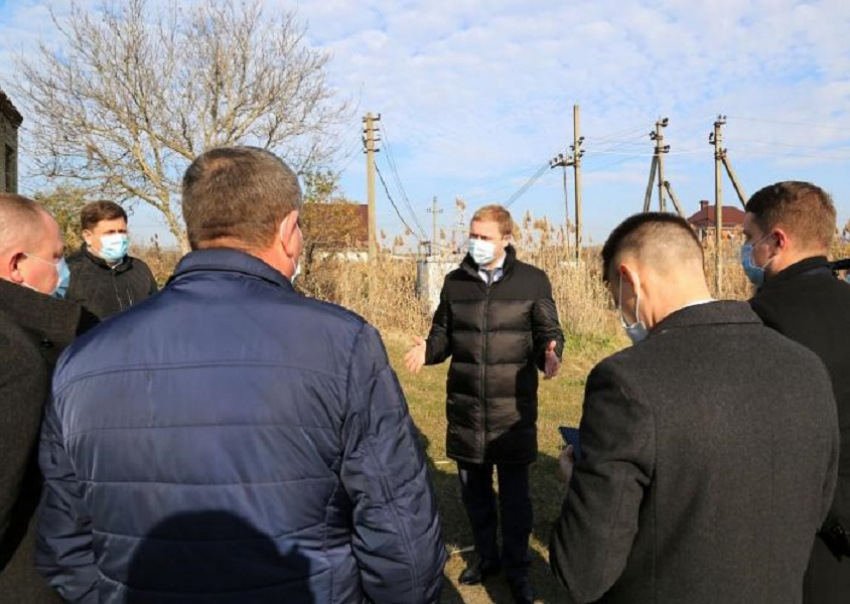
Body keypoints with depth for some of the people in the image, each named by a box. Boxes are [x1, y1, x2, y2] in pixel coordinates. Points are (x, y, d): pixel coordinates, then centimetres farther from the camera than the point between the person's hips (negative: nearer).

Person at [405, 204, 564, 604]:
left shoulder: (532, 281, -2)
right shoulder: (455, 282, 6)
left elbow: (549, 332, 2)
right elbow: (443, 333, 12)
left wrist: (549, 354, -20)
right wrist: (427, 350, -10)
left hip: (513, 408, -3)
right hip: (465, 406, 3)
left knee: (515, 492, 9)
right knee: (473, 489, 17)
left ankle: (517, 568, 30)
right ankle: (486, 556, 39)